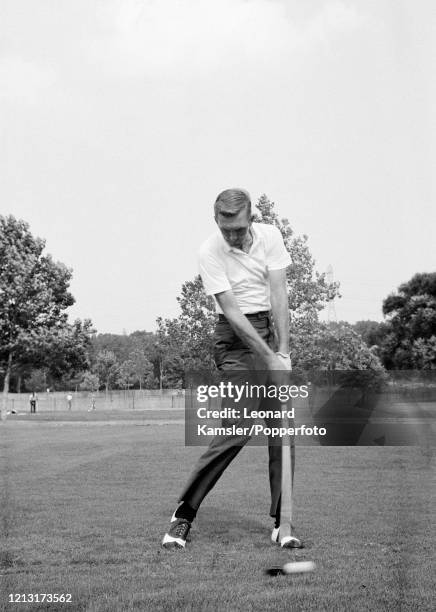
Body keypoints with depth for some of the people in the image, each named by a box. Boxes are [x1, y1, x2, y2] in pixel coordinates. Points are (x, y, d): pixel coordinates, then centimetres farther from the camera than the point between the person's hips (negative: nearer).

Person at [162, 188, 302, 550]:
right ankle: (184, 514, -2)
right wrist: (269, 358, -19)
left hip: (274, 329, 4)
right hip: (236, 337, -4)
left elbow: (278, 294, -6)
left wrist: (283, 351, -13)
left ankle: (282, 523, 10)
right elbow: (232, 311, -15)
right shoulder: (210, 252, -11)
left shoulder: (269, 236, -1)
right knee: (238, 428, -14)